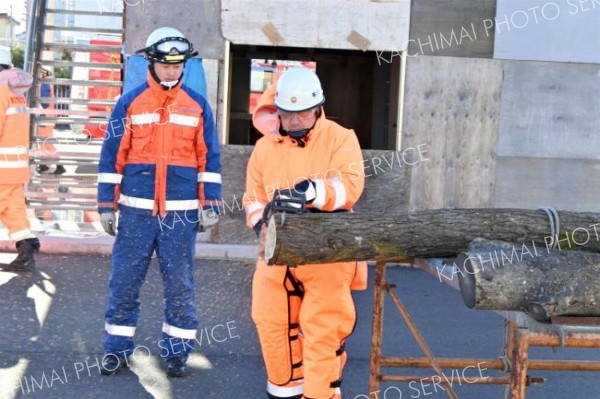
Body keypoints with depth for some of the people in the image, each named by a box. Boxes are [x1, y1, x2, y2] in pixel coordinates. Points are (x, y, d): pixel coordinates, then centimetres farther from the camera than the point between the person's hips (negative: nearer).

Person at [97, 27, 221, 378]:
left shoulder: (198, 105, 6)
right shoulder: (129, 102, 4)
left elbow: (209, 158, 7)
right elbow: (112, 156, 4)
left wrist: (210, 205, 1)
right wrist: (107, 204, 0)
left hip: (181, 212, 0)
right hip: (136, 209, 0)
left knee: (181, 285, 5)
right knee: (124, 281, 5)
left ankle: (177, 351, 17)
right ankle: (118, 348, 18)